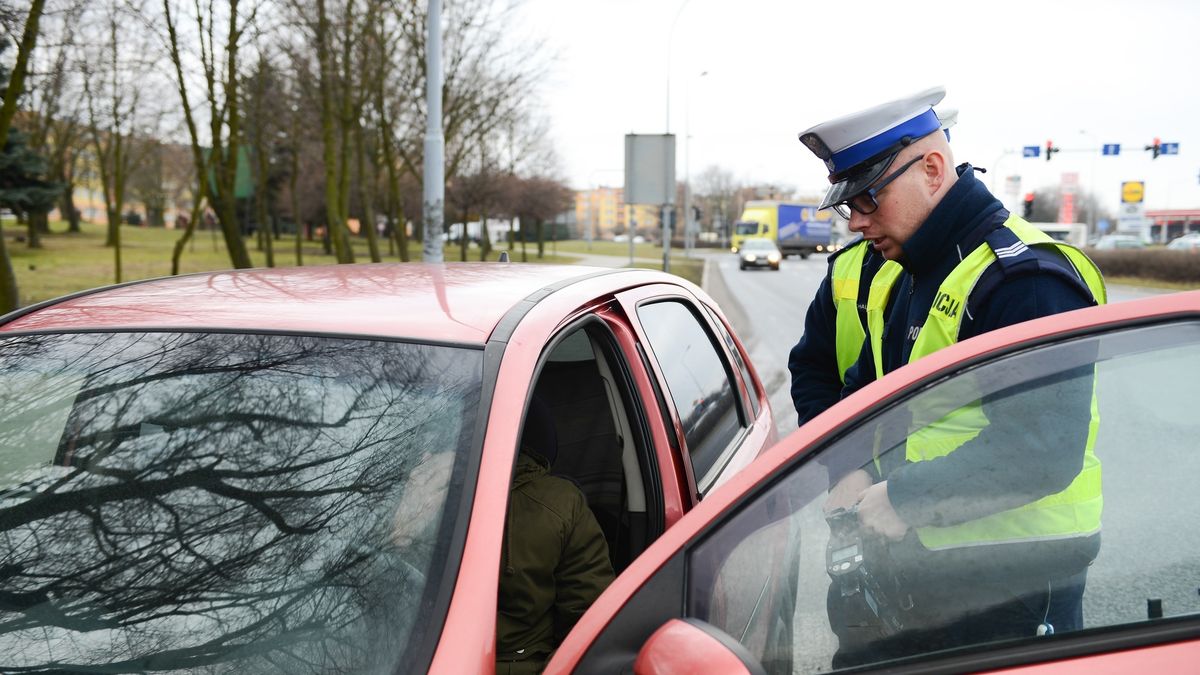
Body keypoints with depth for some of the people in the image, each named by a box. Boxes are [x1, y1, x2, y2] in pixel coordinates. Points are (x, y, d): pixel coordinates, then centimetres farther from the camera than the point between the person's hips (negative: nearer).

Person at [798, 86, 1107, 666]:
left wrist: (905, 498, -23)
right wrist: (857, 471, -2)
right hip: (917, 561, 8)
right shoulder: (897, 275, 9)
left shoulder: (1027, 276, -20)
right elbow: (866, 389, 18)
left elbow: (1042, 451, -26)